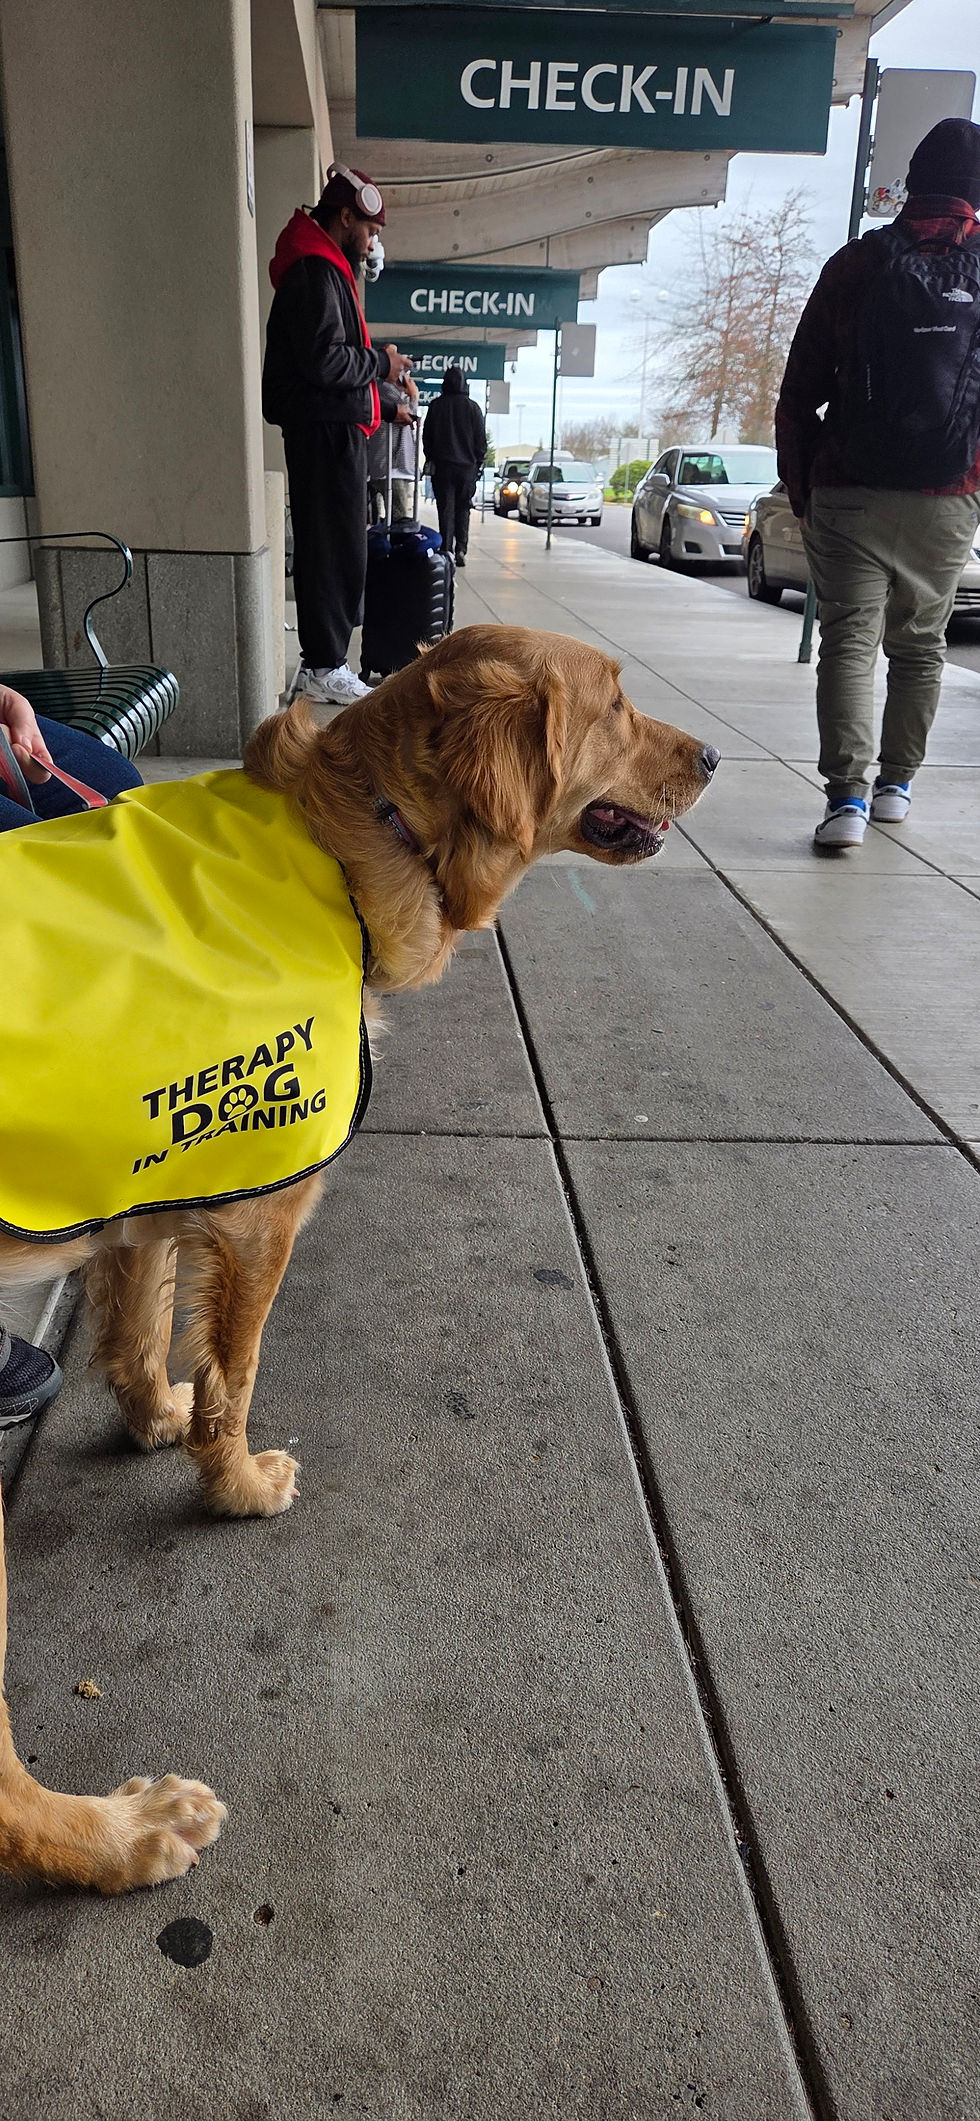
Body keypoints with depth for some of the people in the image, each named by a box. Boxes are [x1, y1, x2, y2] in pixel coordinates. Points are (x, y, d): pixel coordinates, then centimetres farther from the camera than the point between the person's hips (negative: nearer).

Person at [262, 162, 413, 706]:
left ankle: (326, 659, 19)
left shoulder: (327, 271, 24)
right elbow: (324, 360, -23)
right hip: (325, 432, -11)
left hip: (334, 431, 11)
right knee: (335, 551, -9)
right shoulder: (316, 272, -11)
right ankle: (323, 667, -5)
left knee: (338, 549, 12)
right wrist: (381, 363, -8)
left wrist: (384, 409, 22)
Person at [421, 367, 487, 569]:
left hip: (441, 467, 0)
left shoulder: (436, 406, 1)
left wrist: (430, 461, 15)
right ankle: (461, 549, 0)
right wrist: (477, 463, 11)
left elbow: (426, 437, 6)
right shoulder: (472, 407, 0)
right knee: (462, 509, 8)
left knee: (445, 509, 1)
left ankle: (447, 549, -10)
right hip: (467, 467, 0)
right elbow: (481, 440, 2)